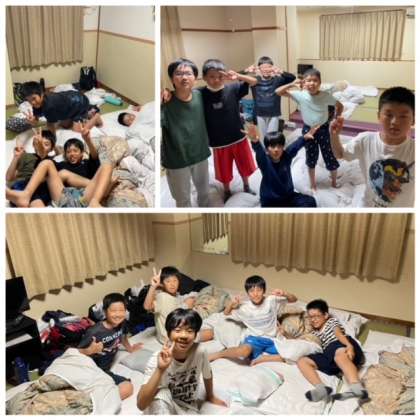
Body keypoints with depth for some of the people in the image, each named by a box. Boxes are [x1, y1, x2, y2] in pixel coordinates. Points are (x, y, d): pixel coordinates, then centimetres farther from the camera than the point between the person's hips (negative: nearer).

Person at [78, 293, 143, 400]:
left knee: (128, 388, -12)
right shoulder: (95, 332, -25)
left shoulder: (121, 323, -5)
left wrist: (130, 348, 36)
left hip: (105, 371, 7)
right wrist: (89, 351, -39)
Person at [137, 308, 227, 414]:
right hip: (163, 409, -1)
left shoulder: (199, 351, -20)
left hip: (188, 409, 1)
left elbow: (207, 374, 5)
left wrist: (211, 397, 21)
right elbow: (141, 405, -35)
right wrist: (160, 370, -45)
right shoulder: (157, 359, -26)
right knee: (162, 394, -34)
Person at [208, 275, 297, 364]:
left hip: (270, 339, 3)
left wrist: (284, 293, -23)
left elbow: (294, 299, -1)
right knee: (243, 351, -37)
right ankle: (218, 354, -13)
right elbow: (226, 313, 12)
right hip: (254, 338, -2)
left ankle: (259, 357, -16)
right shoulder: (244, 307, -2)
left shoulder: (272, 300, -4)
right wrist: (231, 303, -10)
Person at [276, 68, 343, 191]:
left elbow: (339, 106, 3)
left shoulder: (326, 96, -14)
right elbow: (278, 92, -17)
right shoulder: (300, 95, -15)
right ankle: (313, 184, 32)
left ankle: (334, 181, 33)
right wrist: (292, 84, -27)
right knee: (311, 158, 13)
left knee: (331, 157, 8)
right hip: (308, 129, 0)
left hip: (323, 129, 0)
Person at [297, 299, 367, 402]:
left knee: (339, 355, -40)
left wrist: (349, 345, -22)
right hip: (330, 356, 5)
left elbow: (339, 334, -1)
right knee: (302, 361, -15)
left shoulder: (332, 321, 20)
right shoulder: (314, 333, 35)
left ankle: (357, 388, -65)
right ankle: (321, 388, -42)